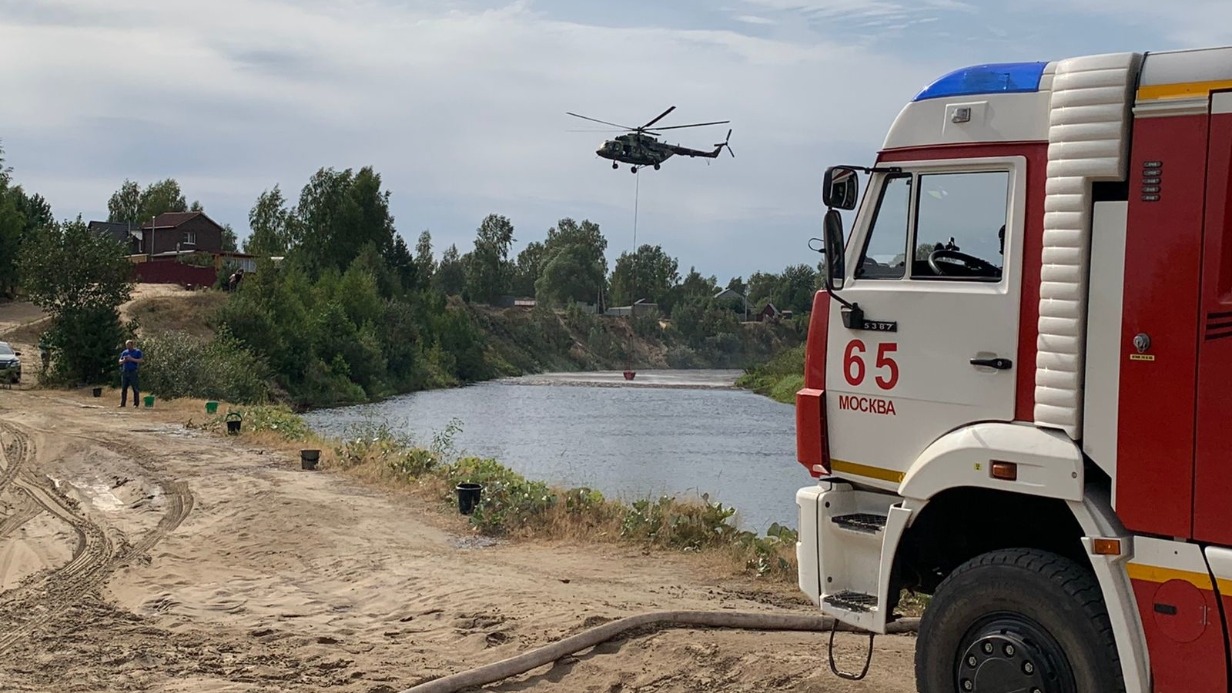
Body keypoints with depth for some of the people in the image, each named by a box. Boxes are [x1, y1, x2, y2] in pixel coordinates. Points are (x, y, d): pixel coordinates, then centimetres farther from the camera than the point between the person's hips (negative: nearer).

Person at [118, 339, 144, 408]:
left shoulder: (137, 352, 3)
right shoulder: (124, 352, 16)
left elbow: (141, 361, -6)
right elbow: (120, 362, 18)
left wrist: (132, 359, -14)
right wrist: (123, 360, -4)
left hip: (133, 372, -4)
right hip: (125, 372, 4)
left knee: (135, 389, -5)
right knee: (123, 389, 3)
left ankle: (136, 404, -1)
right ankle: (122, 403, 6)